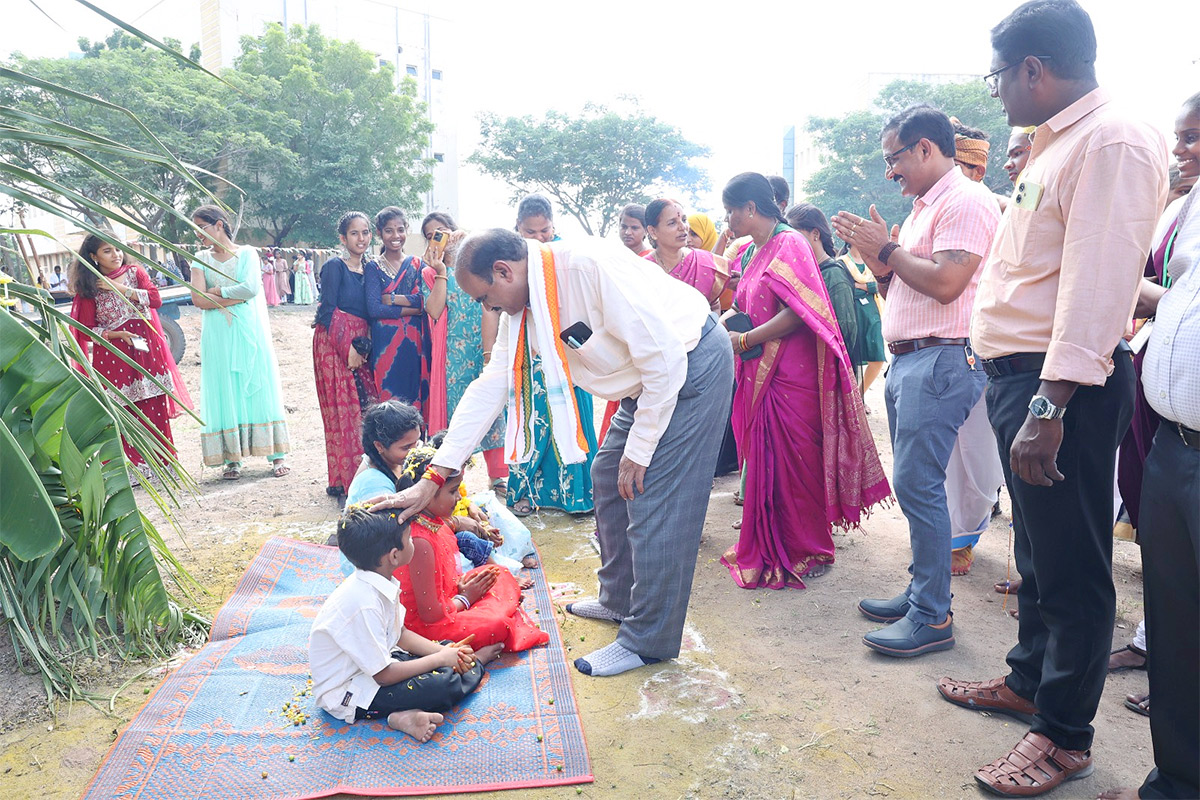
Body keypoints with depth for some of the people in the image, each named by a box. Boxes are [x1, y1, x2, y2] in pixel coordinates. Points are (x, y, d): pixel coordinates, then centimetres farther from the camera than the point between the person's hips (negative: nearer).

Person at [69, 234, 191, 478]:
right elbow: (87, 329, 1)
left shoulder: (135, 273, 8)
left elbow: (155, 298, -7)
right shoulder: (88, 287, 2)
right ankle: (131, 469, 4)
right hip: (113, 355, -2)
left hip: (145, 350, 2)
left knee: (155, 409, 2)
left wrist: (120, 288, -12)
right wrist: (117, 335, -13)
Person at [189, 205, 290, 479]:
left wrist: (215, 292, -5)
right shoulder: (201, 259, 11)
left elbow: (251, 288, -11)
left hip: (250, 332, -2)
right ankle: (231, 458, 2)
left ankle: (277, 455, 2)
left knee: (258, 387, -1)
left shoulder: (247, 253, 5)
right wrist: (236, 298, -9)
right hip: (218, 336, 2)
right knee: (224, 391, -1)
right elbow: (198, 299, -3)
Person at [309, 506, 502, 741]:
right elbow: (385, 675, -26)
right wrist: (440, 659, -16)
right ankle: (476, 663, 3)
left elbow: (400, 634, 6)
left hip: (372, 662, 9)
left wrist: (444, 651, -6)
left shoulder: (379, 583, -5)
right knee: (445, 686, -22)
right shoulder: (364, 604, -32)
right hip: (347, 695, -9)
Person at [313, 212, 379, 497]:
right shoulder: (334, 266, -4)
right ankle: (341, 480, -1)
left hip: (360, 344, 6)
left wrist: (365, 346, 3)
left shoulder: (368, 268, 15)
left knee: (367, 406, 0)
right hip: (334, 344, -6)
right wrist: (347, 347, -15)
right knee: (342, 410, -7)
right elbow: (327, 312, -10)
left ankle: (361, 476, 8)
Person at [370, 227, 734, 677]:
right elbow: (491, 385, 1)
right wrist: (435, 475, -2)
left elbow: (664, 358, -27)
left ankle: (648, 640, 6)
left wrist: (638, 450, -19)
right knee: (609, 480, 15)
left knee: (655, 506, -9)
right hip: (647, 382, 9)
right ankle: (619, 599, 33)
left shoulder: (592, 266, -29)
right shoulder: (521, 309, -1)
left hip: (694, 365, -9)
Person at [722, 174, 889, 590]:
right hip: (758, 375, 8)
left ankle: (809, 552, 15)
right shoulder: (750, 252, 15)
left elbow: (796, 314, -19)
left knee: (794, 462, 0)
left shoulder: (789, 245, -11)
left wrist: (743, 341, -14)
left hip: (791, 375, -8)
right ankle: (769, 548, 24)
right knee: (763, 459, 11)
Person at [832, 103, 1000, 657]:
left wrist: (887, 249, -9)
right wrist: (873, 254, 6)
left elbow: (944, 283, -22)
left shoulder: (965, 201, -8)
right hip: (905, 360, 10)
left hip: (939, 361, -10)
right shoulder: (922, 207, 22)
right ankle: (921, 592, 21)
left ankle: (933, 617, -2)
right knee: (914, 484, 12)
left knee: (917, 485, -10)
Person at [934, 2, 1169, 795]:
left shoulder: (1112, 143, -14)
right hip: (1023, 374, 10)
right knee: (1037, 549, 21)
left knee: (1071, 566, 2)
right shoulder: (1057, 145, 17)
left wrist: (1049, 406, -27)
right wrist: (1025, 396, 14)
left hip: (1065, 386, -10)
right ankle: (1029, 680, 38)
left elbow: (1096, 286, -23)